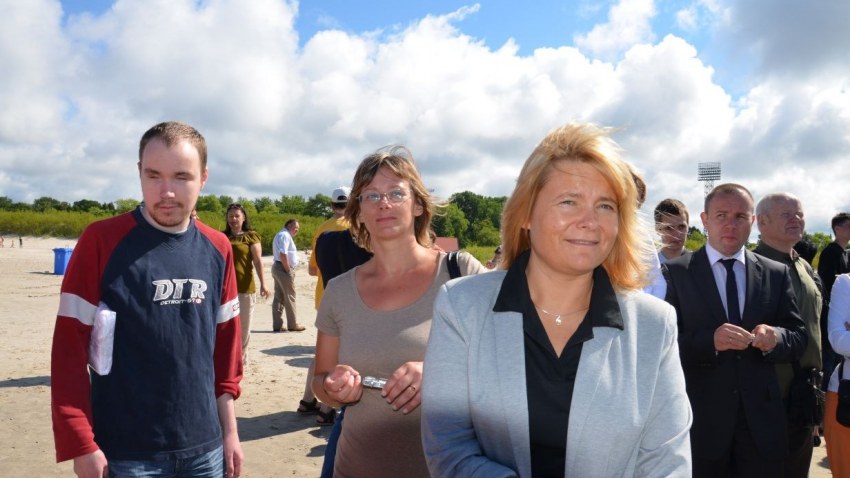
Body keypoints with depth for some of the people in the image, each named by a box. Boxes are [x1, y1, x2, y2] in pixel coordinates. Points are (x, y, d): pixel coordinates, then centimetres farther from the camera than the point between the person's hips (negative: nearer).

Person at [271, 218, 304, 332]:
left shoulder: (280, 235, 22)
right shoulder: (285, 235, -12)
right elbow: (283, 254, -23)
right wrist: (288, 271, -18)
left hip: (277, 267, 10)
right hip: (284, 268, -10)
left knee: (279, 297, 9)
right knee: (289, 297, -3)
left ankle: (277, 325, 12)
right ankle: (293, 325, 4)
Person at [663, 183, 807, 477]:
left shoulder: (777, 274, 6)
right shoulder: (676, 273, -4)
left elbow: (799, 337, 6)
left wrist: (776, 337, -16)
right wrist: (709, 340, -26)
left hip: (761, 422, 3)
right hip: (700, 420, -2)